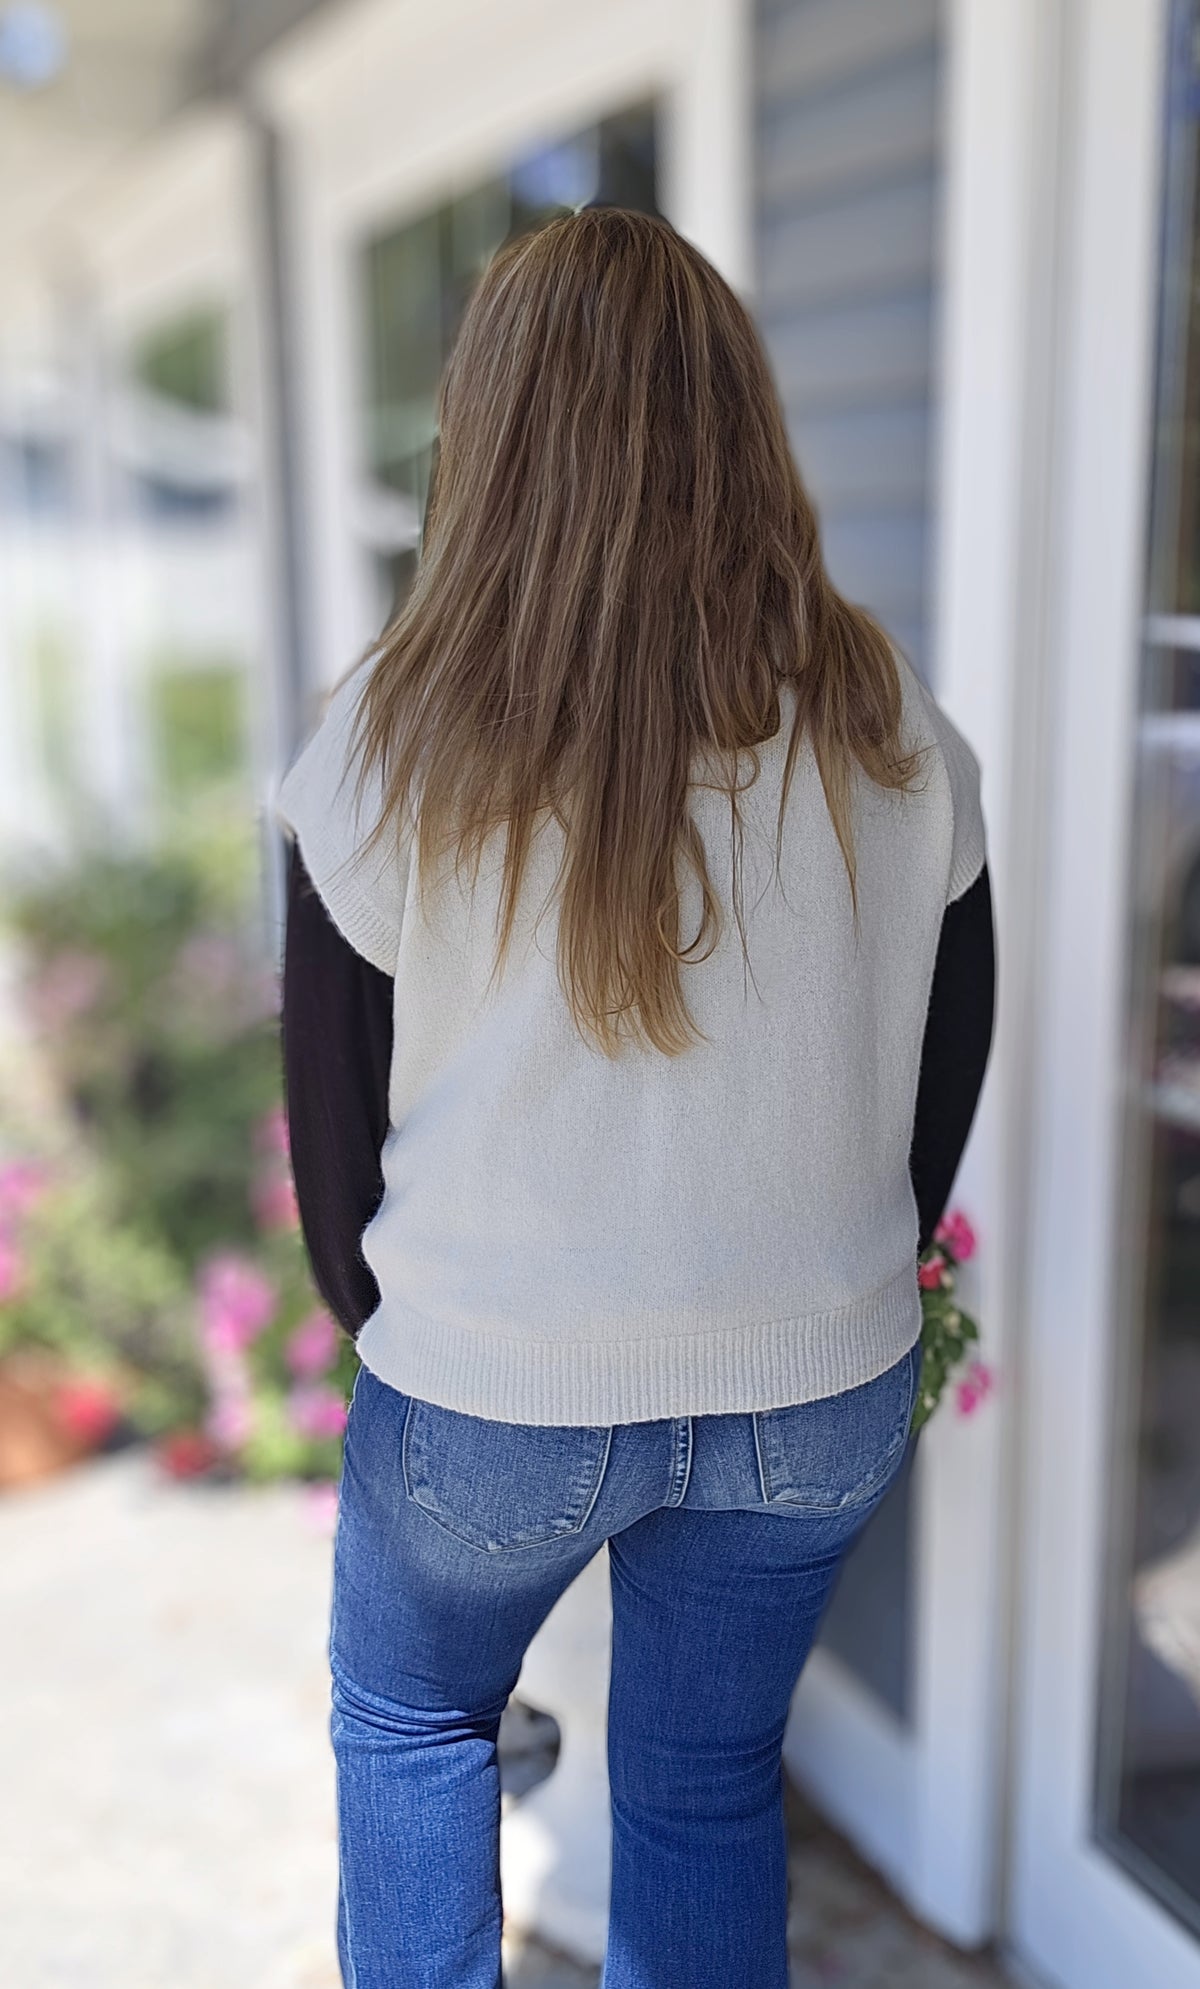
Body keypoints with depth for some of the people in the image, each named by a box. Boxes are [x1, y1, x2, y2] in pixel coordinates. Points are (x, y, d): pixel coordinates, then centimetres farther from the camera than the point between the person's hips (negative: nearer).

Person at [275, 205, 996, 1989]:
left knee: (407, 1723, 28)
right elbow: (943, 1094, 1)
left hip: (492, 1392, -2)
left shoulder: (392, 742, -16)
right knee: (711, 1787, 24)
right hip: (822, 1390, 3)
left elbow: (335, 1123, -6)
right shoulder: (895, 733, -8)